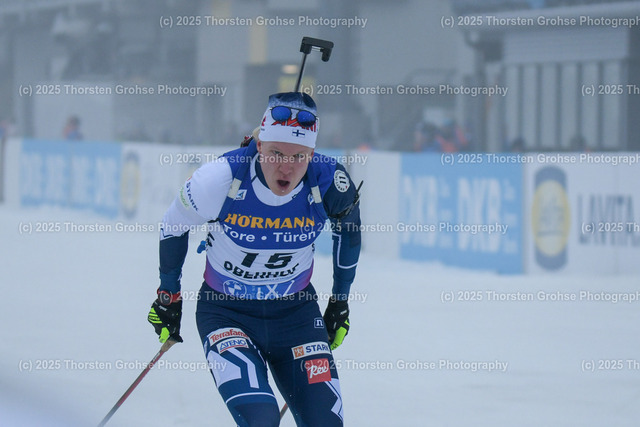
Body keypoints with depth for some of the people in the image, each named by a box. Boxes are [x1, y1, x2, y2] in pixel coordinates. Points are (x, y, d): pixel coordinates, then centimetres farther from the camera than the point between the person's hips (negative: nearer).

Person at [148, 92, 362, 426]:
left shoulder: (329, 183, -19)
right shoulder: (221, 179, -25)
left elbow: (349, 226, 6)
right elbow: (173, 227, -4)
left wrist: (341, 300, 14)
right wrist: (168, 295, 9)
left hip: (296, 310, 3)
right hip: (225, 310, -3)